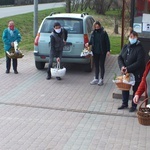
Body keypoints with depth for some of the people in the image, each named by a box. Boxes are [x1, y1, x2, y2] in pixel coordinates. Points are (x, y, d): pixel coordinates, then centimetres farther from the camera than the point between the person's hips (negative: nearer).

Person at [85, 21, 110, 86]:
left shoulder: (103, 33, -8)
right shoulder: (93, 33, 4)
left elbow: (107, 42, -8)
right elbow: (91, 41, 12)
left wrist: (108, 50, -12)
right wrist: (88, 43, -9)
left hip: (102, 52, -4)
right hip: (95, 52, 4)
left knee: (101, 65, 4)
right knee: (96, 65, 12)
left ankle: (101, 79, 14)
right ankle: (96, 79, 22)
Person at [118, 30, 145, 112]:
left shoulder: (139, 48, -16)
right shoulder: (125, 47, 3)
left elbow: (139, 62, -22)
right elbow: (120, 57, 4)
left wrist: (128, 68, -24)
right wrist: (122, 66, -14)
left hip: (136, 73, -6)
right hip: (126, 72, 6)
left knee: (135, 90, 7)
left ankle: (134, 105, 21)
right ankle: (125, 103, 32)